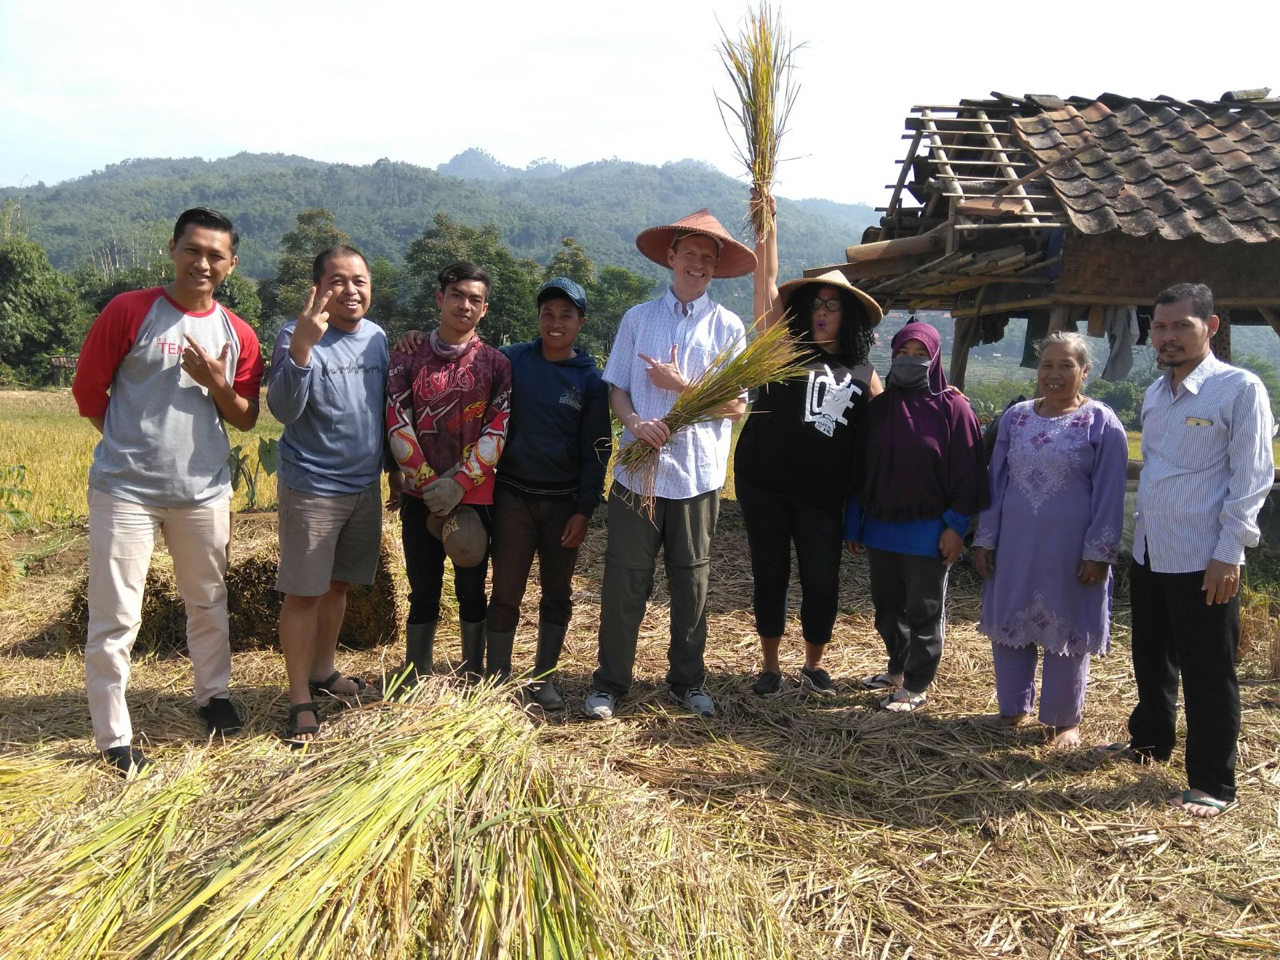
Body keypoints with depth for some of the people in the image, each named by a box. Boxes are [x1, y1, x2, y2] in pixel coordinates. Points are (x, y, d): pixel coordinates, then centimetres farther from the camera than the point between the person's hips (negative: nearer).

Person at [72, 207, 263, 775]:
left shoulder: (237, 335, 5)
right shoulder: (128, 312, -6)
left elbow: (245, 419, 7)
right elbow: (88, 390, 0)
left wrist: (217, 384, -12)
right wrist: (131, 446, 4)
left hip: (205, 491, 4)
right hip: (125, 491, -3)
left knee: (208, 603, 18)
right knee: (114, 620, 0)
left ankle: (213, 695, 38)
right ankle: (113, 738, 11)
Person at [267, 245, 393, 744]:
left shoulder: (376, 337, 6)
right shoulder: (297, 336, -13)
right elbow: (284, 411, -25)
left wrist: (395, 469, 20)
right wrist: (302, 347, -36)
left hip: (365, 485, 6)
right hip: (312, 487, -6)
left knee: (338, 584, 17)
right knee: (303, 592, -1)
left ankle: (323, 672, 33)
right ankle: (301, 700, 7)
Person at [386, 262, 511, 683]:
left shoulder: (495, 364, 1)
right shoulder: (408, 358, 3)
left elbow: (498, 430, -6)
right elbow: (397, 426, -2)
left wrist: (459, 484, -14)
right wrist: (429, 482, -10)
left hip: (475, 496, 0)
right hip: (421, 496, 1)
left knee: (471, 590, 9)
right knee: (423, 593, 7)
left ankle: (473, 678, 21)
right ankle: (416, 682, 18)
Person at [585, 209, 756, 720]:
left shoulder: (727, 326, 4)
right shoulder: (638, 318, 8)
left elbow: (736, 406, -2)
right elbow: (615, 388, 5)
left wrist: (681, 385, -12)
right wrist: (635, 421, -15)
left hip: (697, 473, 0)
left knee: (691, 581, 10)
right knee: (624, 580, 3)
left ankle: (688, 681, 24)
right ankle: (609, 683, 15)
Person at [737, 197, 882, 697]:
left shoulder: (864, 376, 9)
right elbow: (767, 281, -4)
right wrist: (767, 222, -10)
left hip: (822, 496, 1)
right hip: (764, 485, -1)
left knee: (822, 583, 2)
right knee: (770, 576, 8)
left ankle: (813, 665, 25)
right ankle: (770, 666, 24)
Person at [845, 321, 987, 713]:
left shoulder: (953, 408, -9)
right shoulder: (878, 407, 4)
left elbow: (966, 474, -9)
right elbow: (859, 467, 7)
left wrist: (955, 527, -12)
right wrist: (853, 522, 7)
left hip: (927, 532, -5)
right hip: (880, 527, 5)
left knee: (924, 611, 7)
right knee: (887, 606, 17)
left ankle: (916, 686, 17)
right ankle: (898, 669, 35)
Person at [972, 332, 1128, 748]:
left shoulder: (1102, 423, -5)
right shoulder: (1015, 417, 5)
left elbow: (1108, 496, -7)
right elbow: (995, 482, 7)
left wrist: (1098, 553, -12)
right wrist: (985, 540, 4)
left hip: (1070, 550, -4)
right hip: (1014, 545, 4)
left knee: (1065, 631, 8)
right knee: (1008, 626, 11)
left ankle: (1065, 721, 23)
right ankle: (1013, 708, 28)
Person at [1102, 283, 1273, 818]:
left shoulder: (1240, 388, -10)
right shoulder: (1155, 394, 11)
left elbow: (1252, 477, -13)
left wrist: (1228, 553, -17)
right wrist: (1141, 537, 16)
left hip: (1204, 563, -7)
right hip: (1148, 555, 7)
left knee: (1207, 675, 2)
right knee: (1151, 659, 21)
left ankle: (1212, 784, 14)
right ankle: (1150, 740, 41)